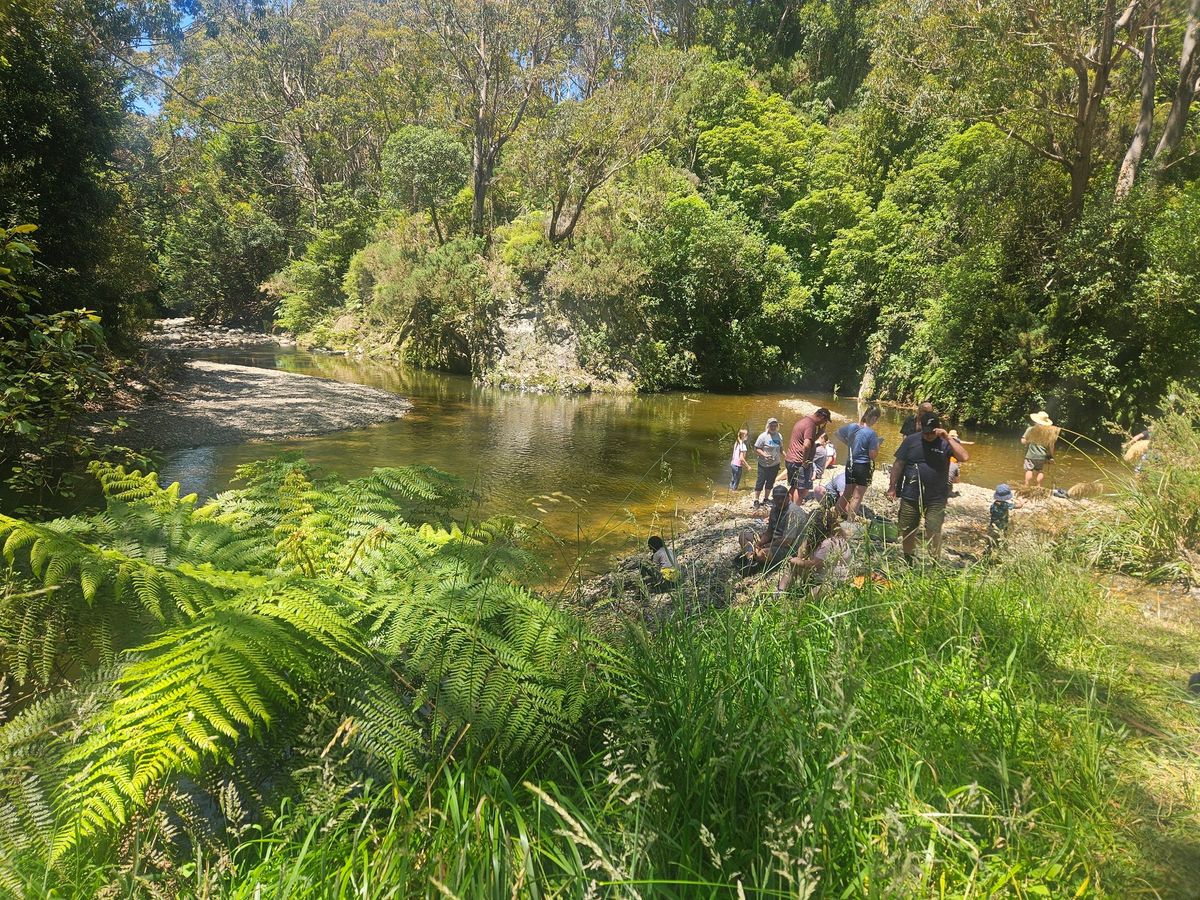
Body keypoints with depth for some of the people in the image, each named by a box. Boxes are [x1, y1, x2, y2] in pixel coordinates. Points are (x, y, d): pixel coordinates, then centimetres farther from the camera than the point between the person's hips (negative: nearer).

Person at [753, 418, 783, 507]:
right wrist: (764, 455, -24)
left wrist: (784, 455, 2)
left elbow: (781, 449, 20)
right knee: (760, 482, -1)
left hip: (775, 464, 5)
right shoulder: (763, 436, -11)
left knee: (770, 482, 13)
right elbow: (756, 449, -9)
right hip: (764, 465, -5)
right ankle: (756, 500, 8)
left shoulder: (779, 436, 7)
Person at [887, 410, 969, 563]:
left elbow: (965, 457, -20)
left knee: (933, 533, -6)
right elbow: (899, 464, 4)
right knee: (907, 532, 13)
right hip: (910, 497, 2)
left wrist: (948, 438, -23)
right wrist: (892, 487, 1)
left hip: (936, 499, -2)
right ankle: (908, 563, 31)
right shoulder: (911, 440, 0)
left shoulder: (946, 443, -4)